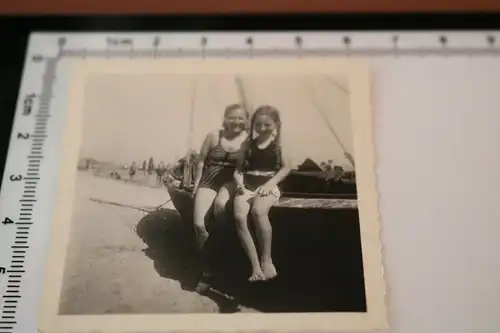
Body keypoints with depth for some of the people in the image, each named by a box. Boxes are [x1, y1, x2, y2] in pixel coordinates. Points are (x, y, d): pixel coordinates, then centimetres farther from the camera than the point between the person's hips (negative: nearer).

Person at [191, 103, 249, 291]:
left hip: (232, 181, -2)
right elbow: (201, 162, 10)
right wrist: (195, 185, 5)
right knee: (199, 224, -16)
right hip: (210, 181, 2)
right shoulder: (213, 136, 5)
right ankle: (207, 270, 1)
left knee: (220, 205, -38)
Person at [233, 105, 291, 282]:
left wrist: (270, 183, -11)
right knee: (239, 216, -28)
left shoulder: (278, 144, 7)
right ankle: (255, 265, -21)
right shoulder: (249, 144, 14)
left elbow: (286, 167, 3)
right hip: (247, 186, 3)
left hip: (268, 186, -3)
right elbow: (239, 168, 13)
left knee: (258, 211, -37)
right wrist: (240, 182, -8)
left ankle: (266, 259, -19)